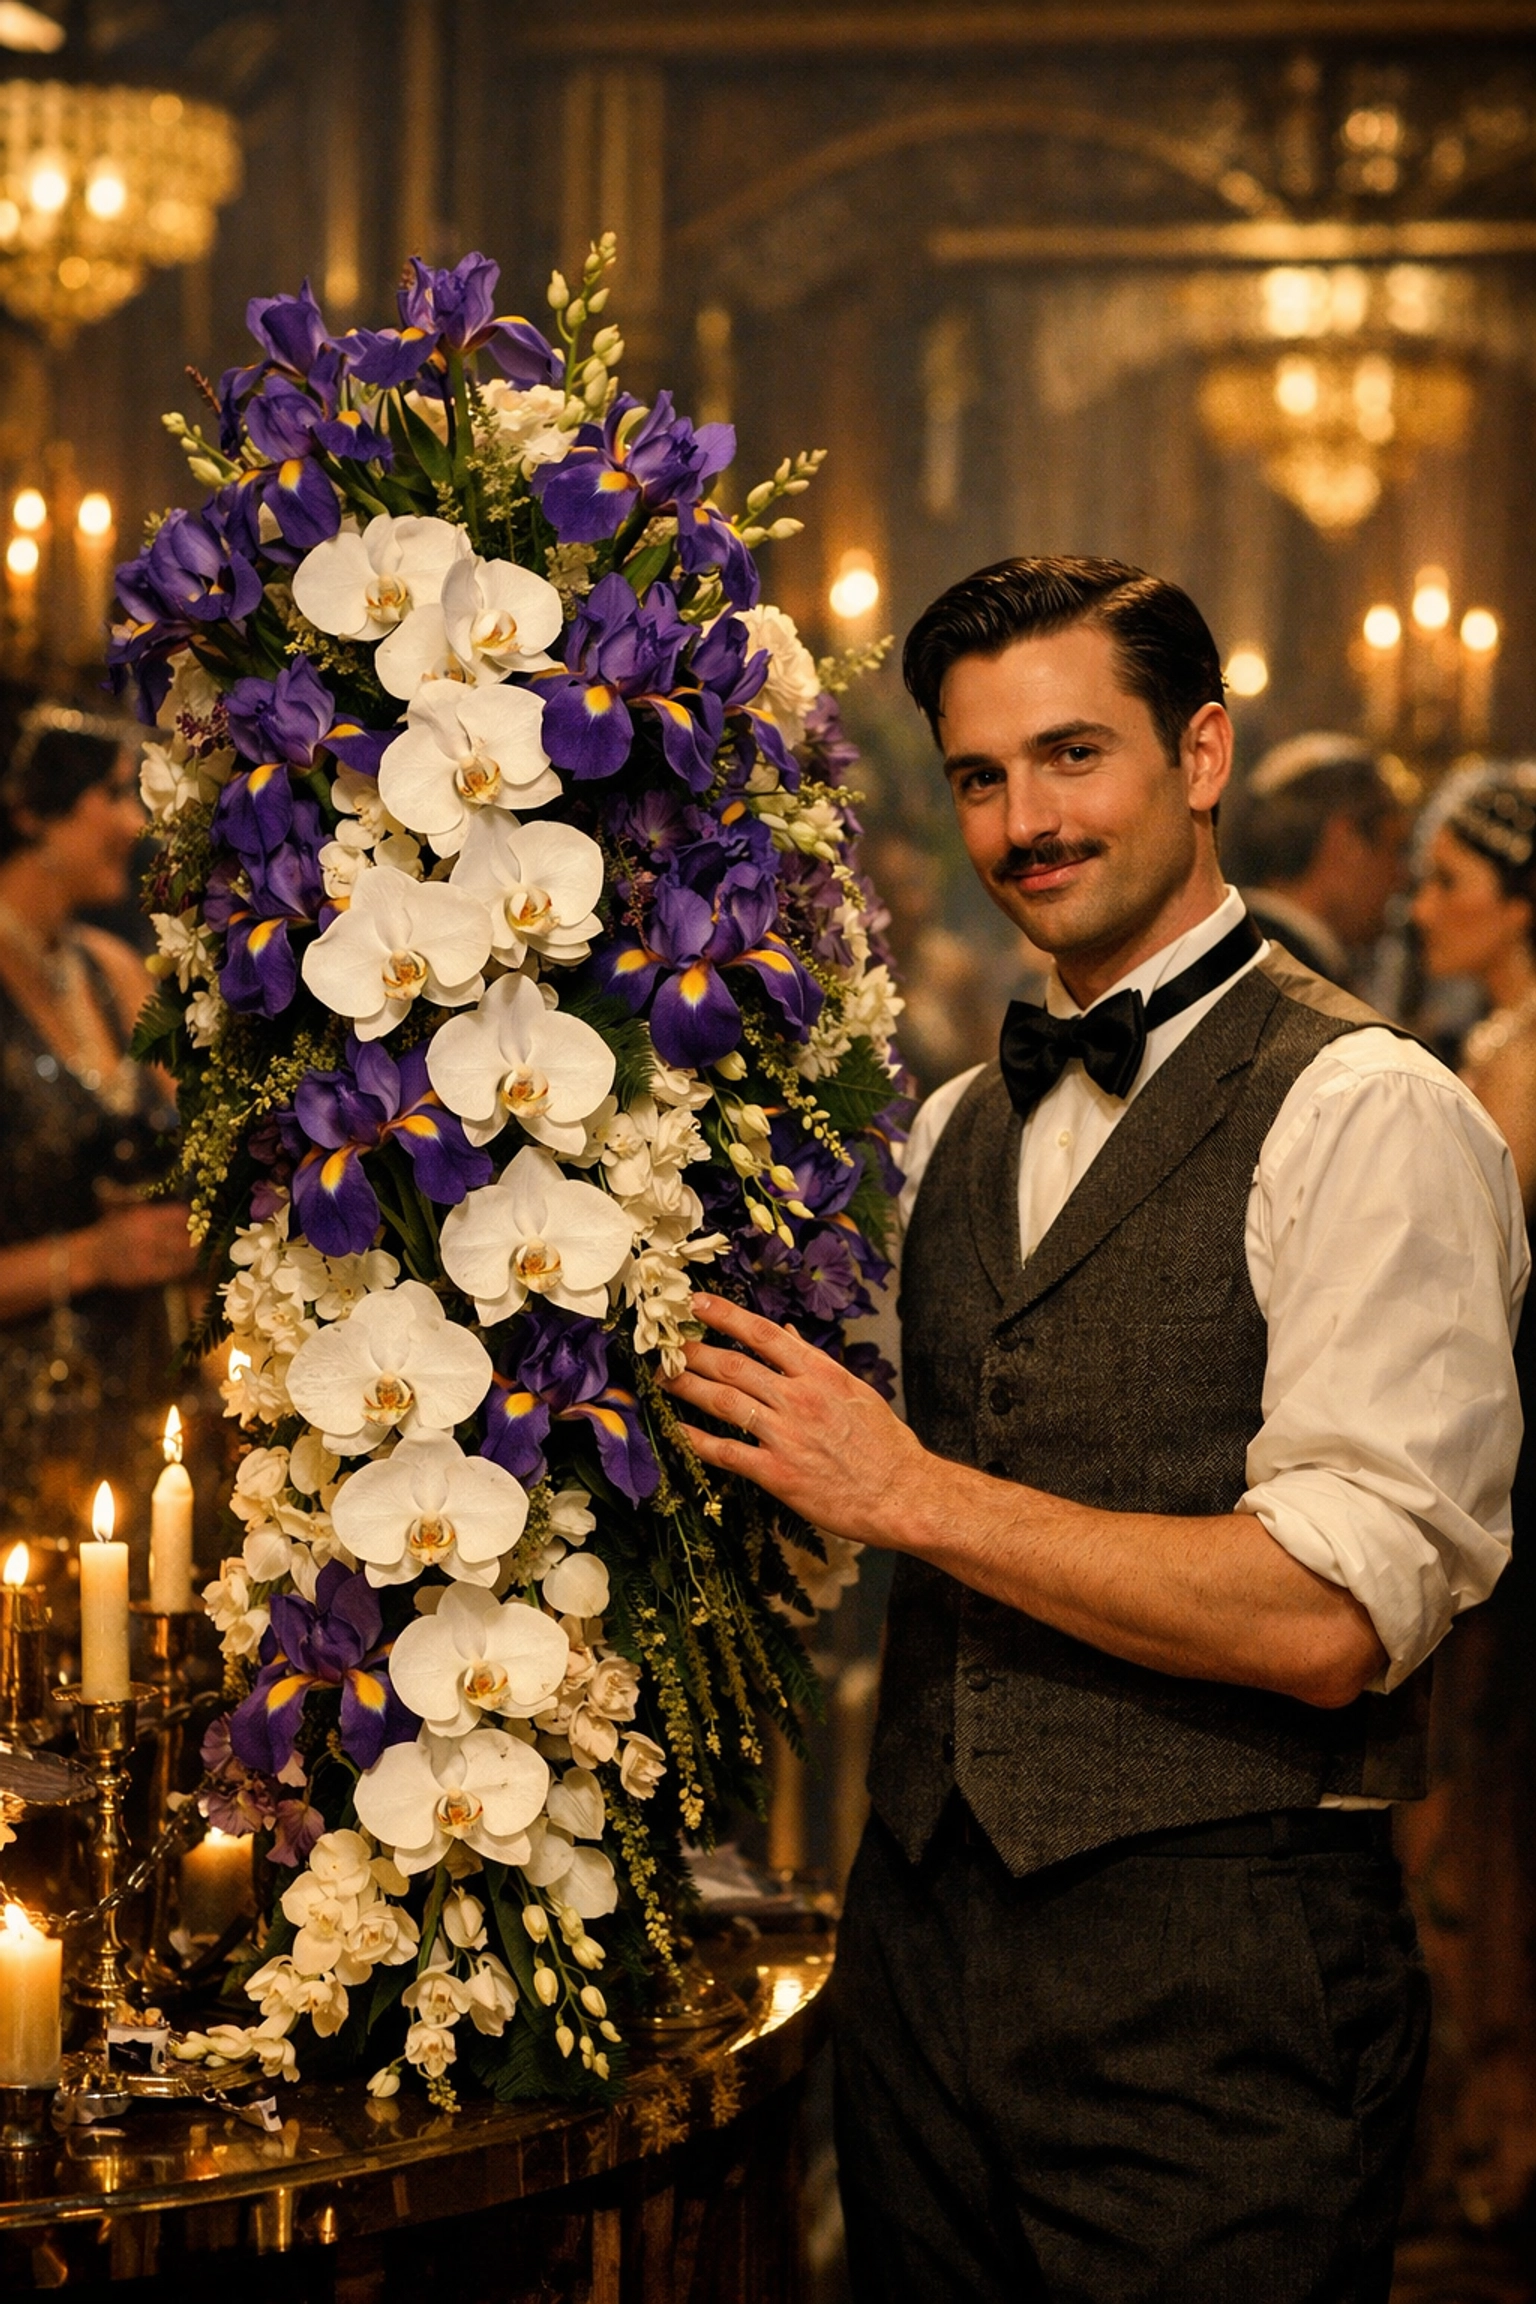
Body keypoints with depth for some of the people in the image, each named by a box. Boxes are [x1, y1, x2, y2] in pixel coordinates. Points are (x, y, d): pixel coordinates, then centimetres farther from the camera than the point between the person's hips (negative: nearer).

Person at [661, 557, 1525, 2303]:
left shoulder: (1366, 1115, -11)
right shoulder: (954, 1130, 14)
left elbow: (1331, 1619, -20)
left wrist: (916, 1494, -18)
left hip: (1215, 1980, -7)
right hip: (923, 1942, 7)